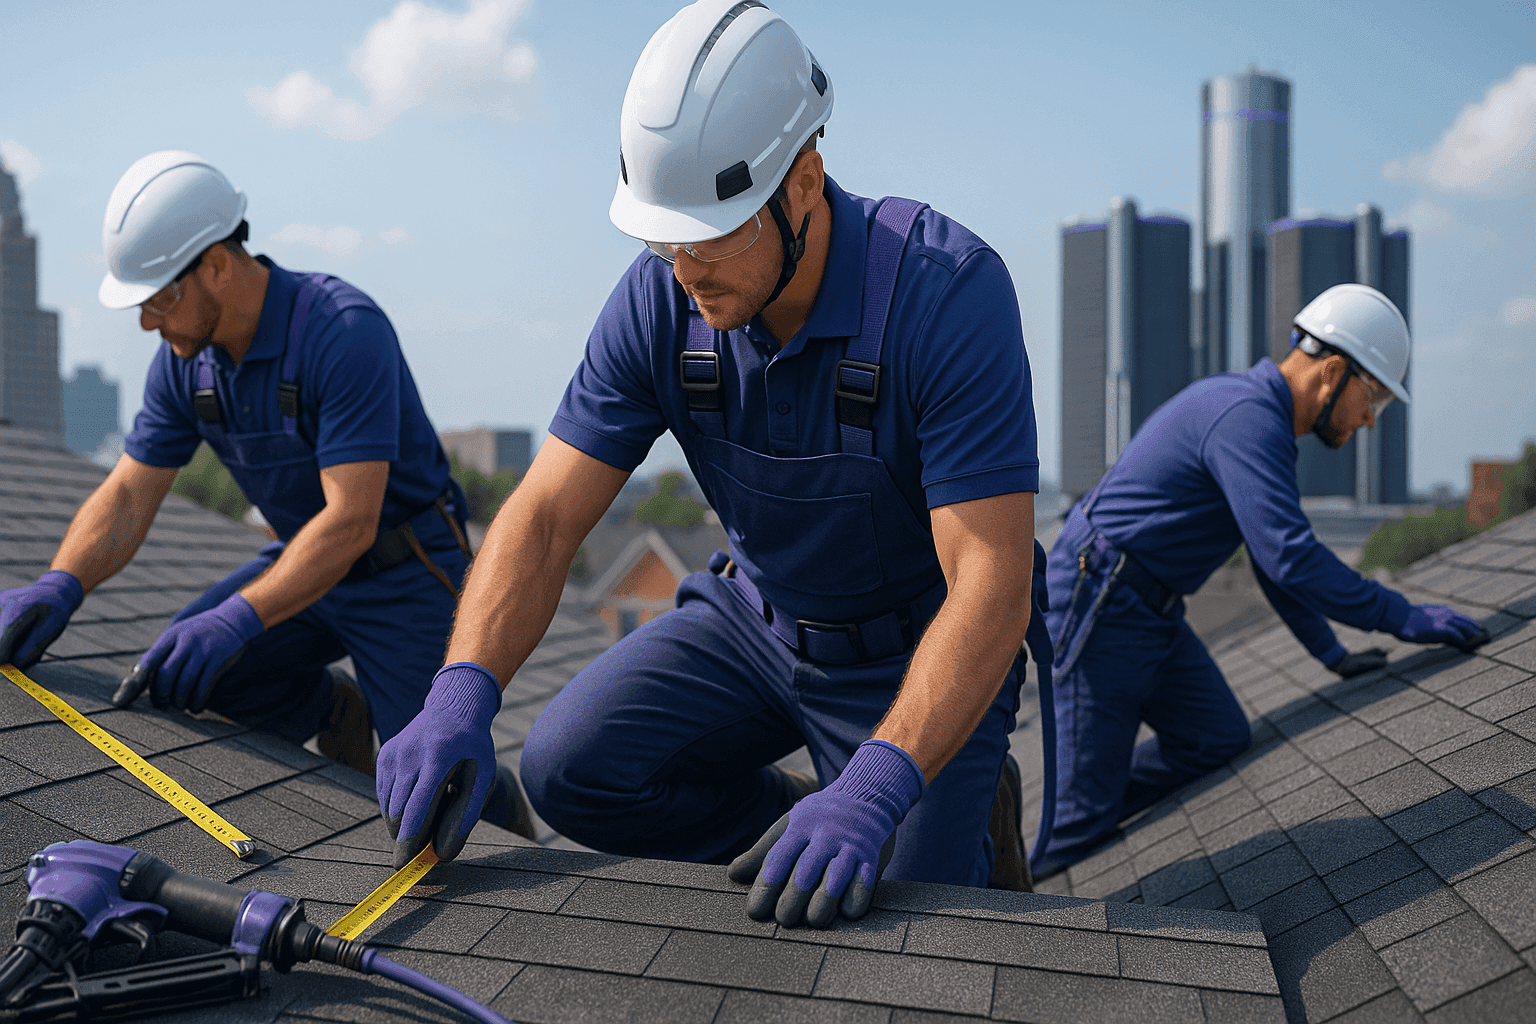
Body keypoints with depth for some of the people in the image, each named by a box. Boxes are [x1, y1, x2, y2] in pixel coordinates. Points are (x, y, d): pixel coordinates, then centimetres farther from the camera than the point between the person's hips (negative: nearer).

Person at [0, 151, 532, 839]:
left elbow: (351, 521, -33)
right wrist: (58, 588, -22)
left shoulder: (344, 330, -28)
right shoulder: (185, 359, -5)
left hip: (406, 572, -7)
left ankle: (505, 814, 25)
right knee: (176, 673, -12)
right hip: (303, 560, 7)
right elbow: (128, 496, -3)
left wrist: (238, 618, -43)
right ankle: (340, 713, 13)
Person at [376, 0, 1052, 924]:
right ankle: (800, 827, 8)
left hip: (919, 647, -4)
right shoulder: (661, 301, -15)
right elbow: (546, 515, -16)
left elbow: (991, 585, -33)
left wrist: (877, 788, -44)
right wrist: (463, 692, -33)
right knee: (571, 769, -13)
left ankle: (969, 824, 18)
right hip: (758, 615, 4)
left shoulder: (948, 289, -30)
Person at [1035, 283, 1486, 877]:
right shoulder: (1248, 417, -19)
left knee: (1219, 739, 7)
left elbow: (1273, 554, 22)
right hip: (1097, 604, -10)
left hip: (1150, 613, 10)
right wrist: (1402, 617, -19)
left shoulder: (1257, 416, 15)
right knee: (1088, 796, -3)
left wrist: (1330, 653, 21)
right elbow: (1290, 557, -28)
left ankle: (1081, 832, 17)